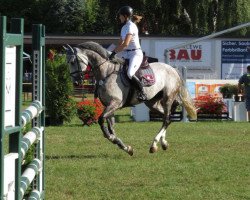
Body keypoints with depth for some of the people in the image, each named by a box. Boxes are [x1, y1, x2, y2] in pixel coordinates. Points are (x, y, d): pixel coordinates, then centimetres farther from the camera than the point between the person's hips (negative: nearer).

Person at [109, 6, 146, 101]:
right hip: (127, 55, 10)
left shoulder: (131, 26, -14)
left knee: (130, 73, -29)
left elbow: (125, 44, -22)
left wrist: (114, 52, -18)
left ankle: (142, 93, -19)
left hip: (136, 54, -10)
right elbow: (120, 43, 17)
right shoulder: (124, 28, 15)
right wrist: (112, 53, 3)